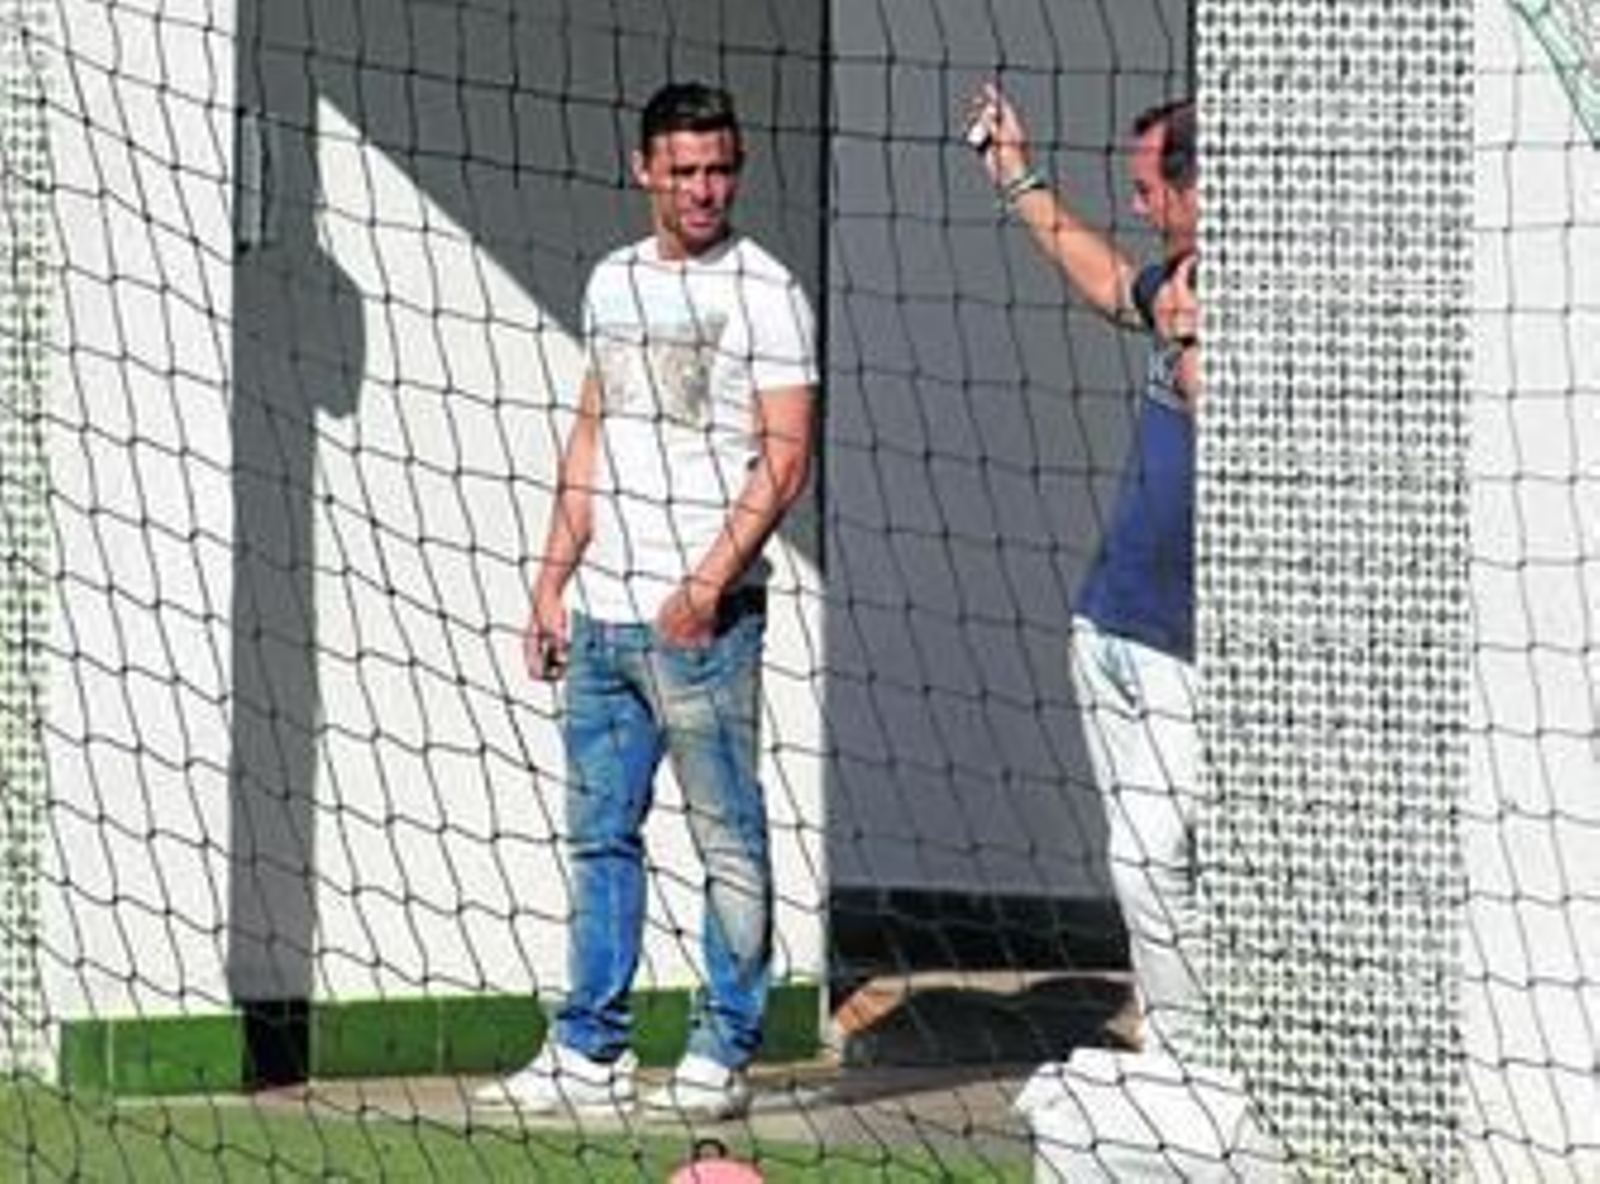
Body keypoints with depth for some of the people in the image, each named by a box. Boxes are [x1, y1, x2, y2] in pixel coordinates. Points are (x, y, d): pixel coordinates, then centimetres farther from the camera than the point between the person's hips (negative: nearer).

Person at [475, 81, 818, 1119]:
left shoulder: (766, 294, -5)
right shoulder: (613, 284, 14)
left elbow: (785, 459, -10)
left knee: (728, 839, -3)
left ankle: (723, 1053, 1)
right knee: (599, 834, 9)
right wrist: (555, 578, 16)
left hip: (703, 618, -7)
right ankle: (590, 1052, 14)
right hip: (602, 609, 7)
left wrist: (709, 584, -18)